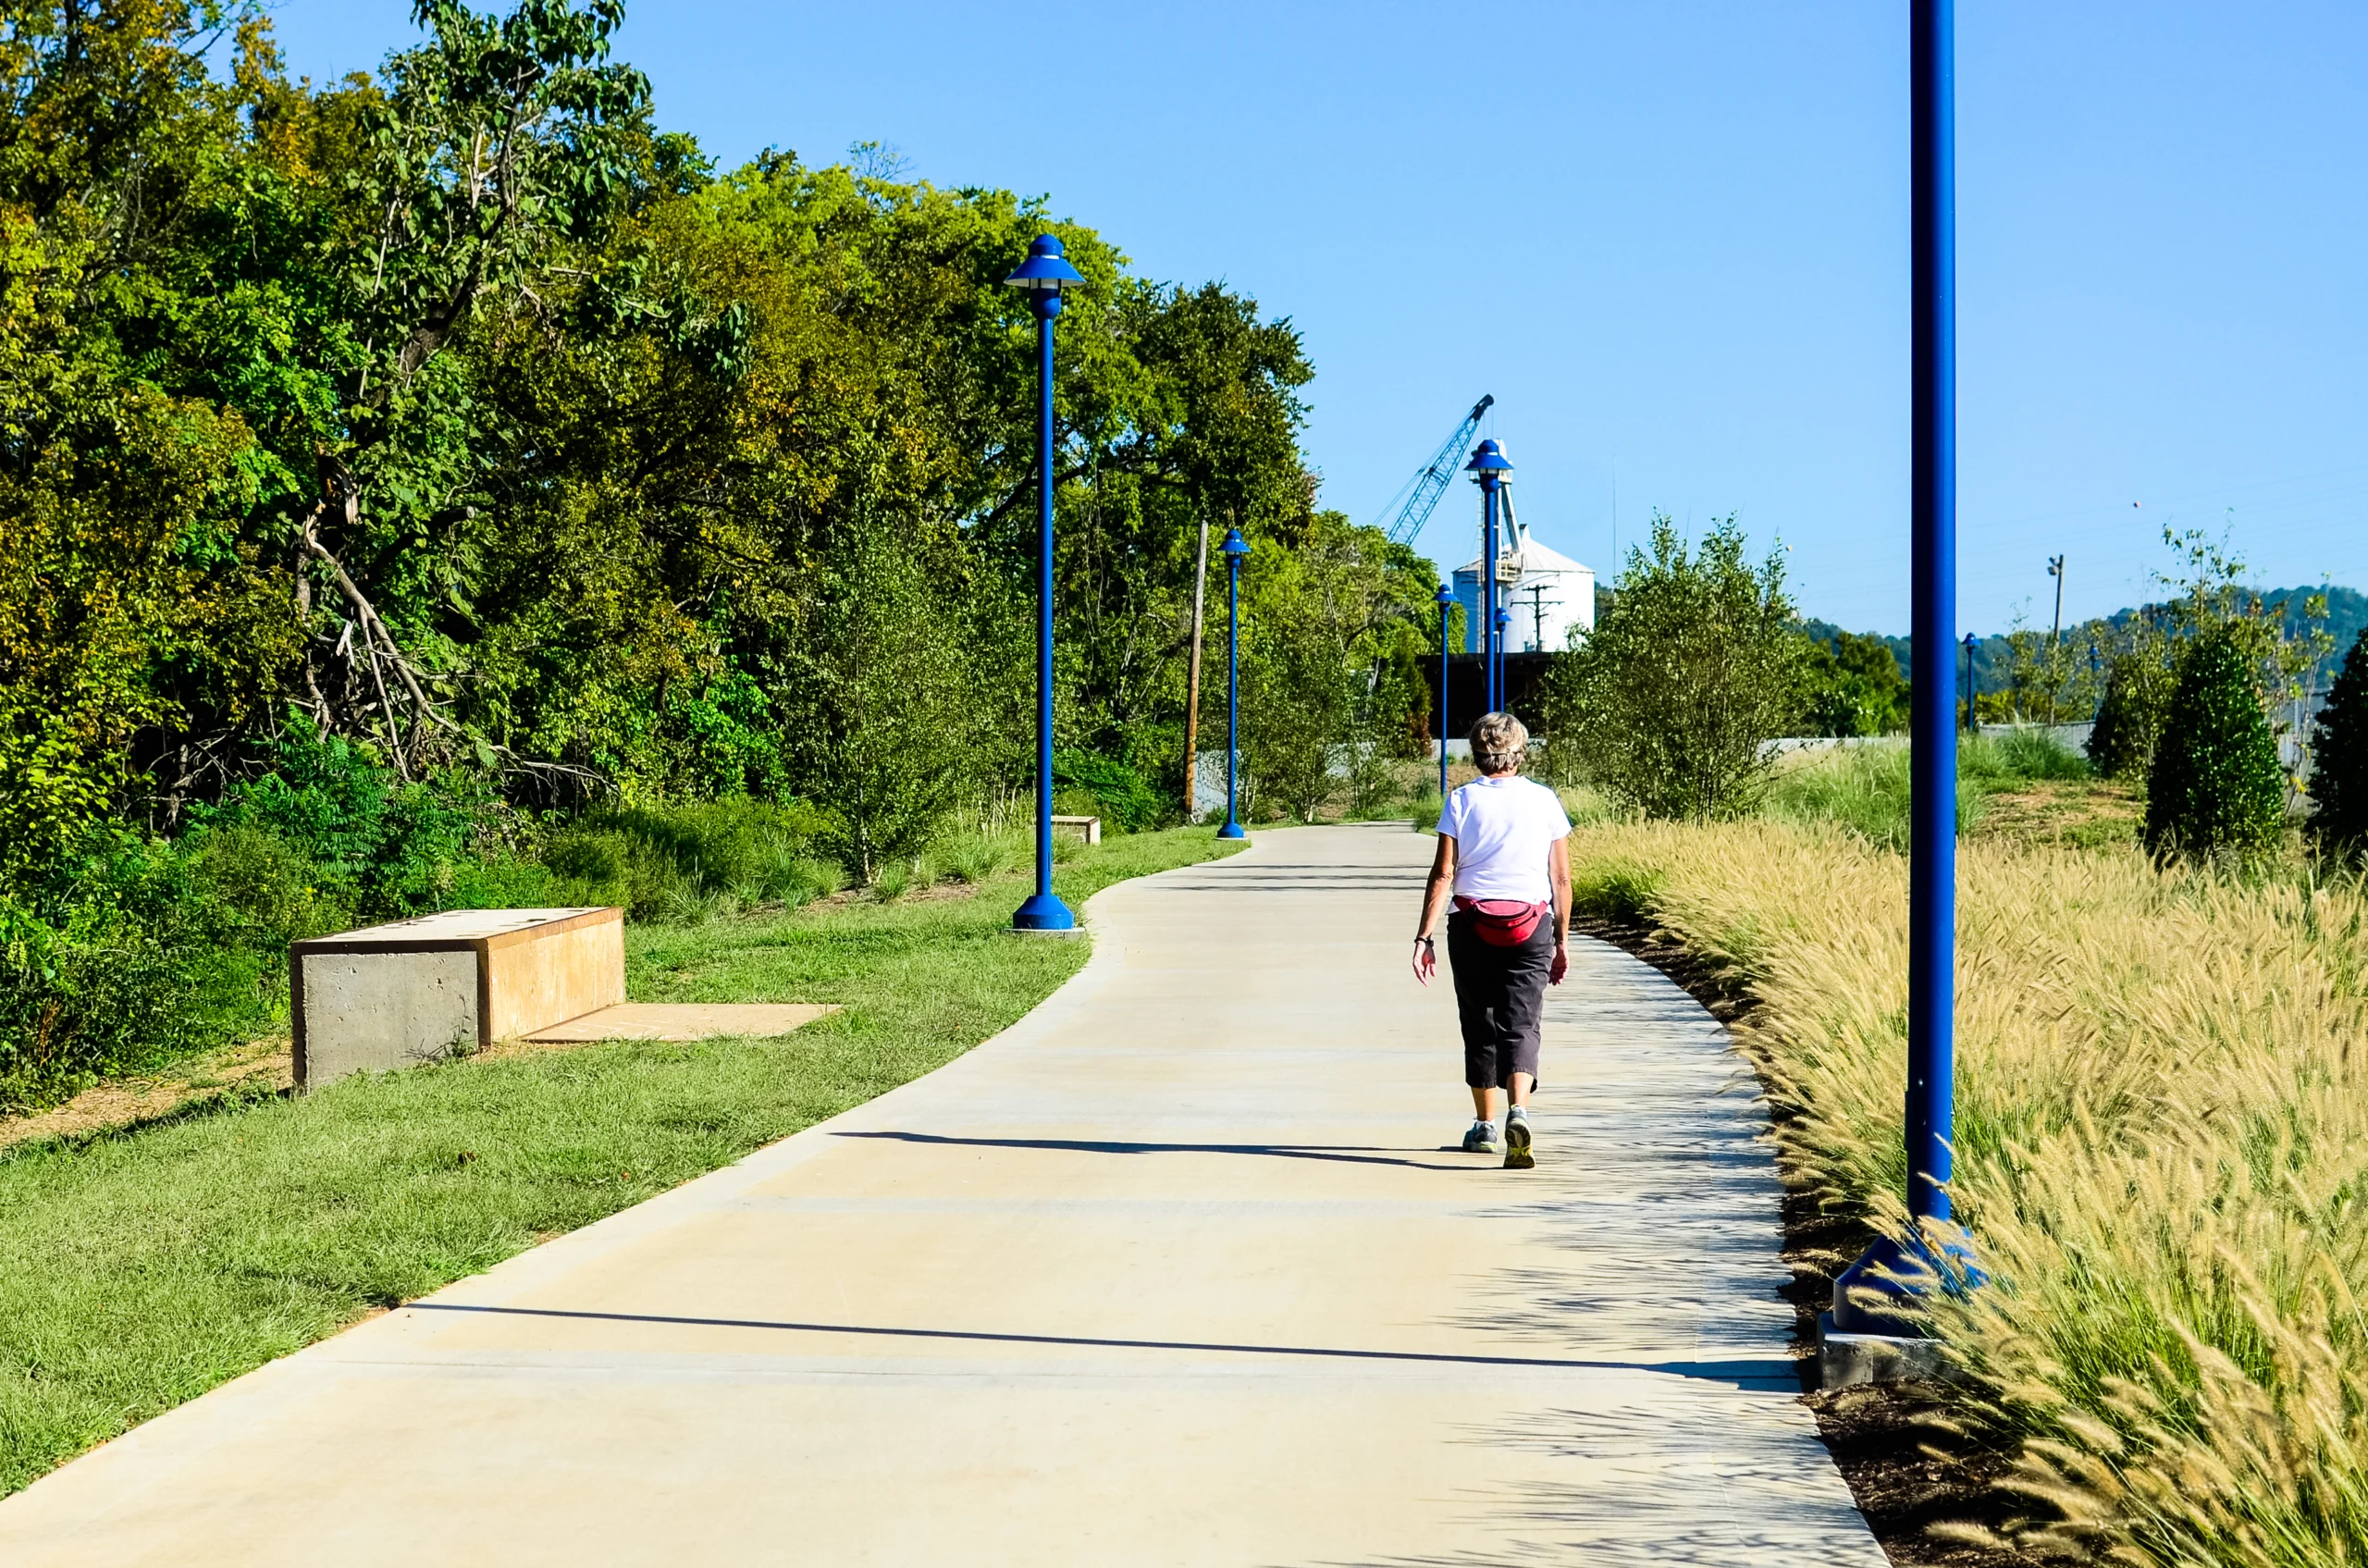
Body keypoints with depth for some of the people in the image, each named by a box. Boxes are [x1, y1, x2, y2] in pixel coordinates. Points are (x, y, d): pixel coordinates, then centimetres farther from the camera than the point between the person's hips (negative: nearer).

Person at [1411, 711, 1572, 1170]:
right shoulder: (1545, 801, 2)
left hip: (1472, 928, 0)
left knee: (1480, 1028, 13)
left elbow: (1442, 874, -7)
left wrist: (1424, 936, -5)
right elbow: (1562, 879, 3)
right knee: (1521, 1025, -3)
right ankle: (1519, 1112, -27)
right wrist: (1561, 941, 11)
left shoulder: (1461, 801, -1)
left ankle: (1485, 1126, 22)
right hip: (1532, 928, 0)